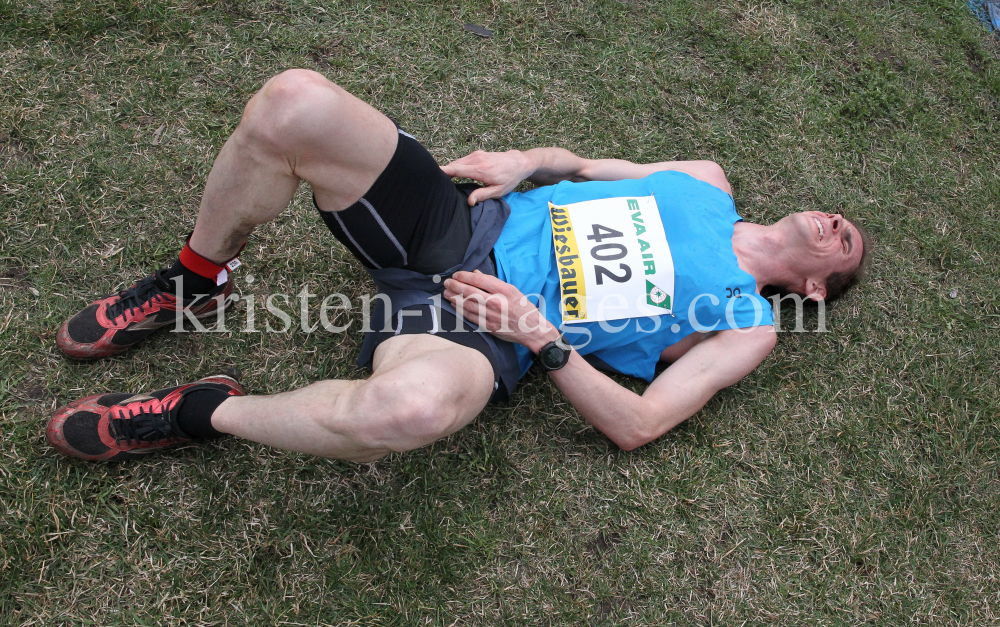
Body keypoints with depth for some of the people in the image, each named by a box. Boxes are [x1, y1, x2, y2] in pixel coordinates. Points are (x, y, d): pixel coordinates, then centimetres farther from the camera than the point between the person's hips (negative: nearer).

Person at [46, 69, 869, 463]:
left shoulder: (744, 327, 6)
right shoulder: (708, 183, 20)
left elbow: (636, 425, -5)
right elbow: (587, 166, 27)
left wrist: (542, 338, -16)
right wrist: (527, 163, 4)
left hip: (488, 326, -5)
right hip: (465, 226, 5)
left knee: (410, 407, -44)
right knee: (292, 103, -21)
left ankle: (205, 411, -12)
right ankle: (199, 280, 5)